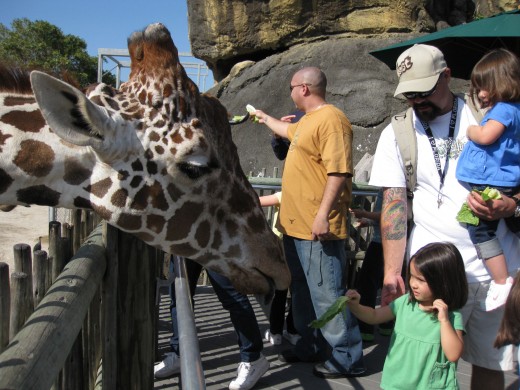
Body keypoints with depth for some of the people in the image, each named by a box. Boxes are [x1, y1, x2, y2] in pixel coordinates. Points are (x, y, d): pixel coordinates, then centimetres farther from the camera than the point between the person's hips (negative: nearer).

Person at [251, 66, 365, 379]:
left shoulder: (331, 119, -14)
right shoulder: (308, 121, 18)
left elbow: (338, 172, -23)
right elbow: (288, 131, 43)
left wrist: (323, 215, -27)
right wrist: (265, 118, 57)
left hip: (318, 227, -10)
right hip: (296, 224, 10)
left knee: (327, 294, -3)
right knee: (303, 291, 18)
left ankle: (346, 359, 9)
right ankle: (310, 347, 31)